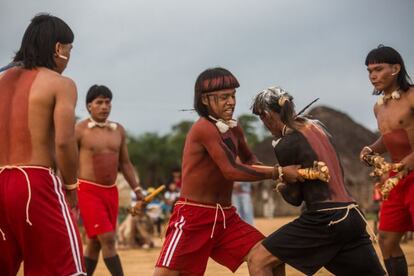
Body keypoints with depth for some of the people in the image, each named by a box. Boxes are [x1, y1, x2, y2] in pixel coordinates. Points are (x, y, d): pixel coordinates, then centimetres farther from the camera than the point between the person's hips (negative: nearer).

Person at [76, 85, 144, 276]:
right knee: (107, 239, -13)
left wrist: (136, 189, 11)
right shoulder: (79, 130, -6)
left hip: (111, 190, 6)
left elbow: (125, 163, 17)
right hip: (88, 190, -6)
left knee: (95, 242, 12)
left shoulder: (118, 130, 10)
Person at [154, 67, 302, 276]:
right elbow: (231, 170, -25)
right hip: (193, 216, -8)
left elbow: (248, 159, 28)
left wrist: (273, 175, 7)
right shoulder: (204, 128, -17)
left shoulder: (234, 130, 8)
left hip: (226, 216, 8)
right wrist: (279, 172, -20)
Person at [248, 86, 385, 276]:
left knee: (258, 260, -1)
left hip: (323, 220, -7)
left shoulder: (284, 145, -7)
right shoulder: (316, 127, 15)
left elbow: (295, 198, 0)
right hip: (353, 216, 8)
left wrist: (281, 187, 21)